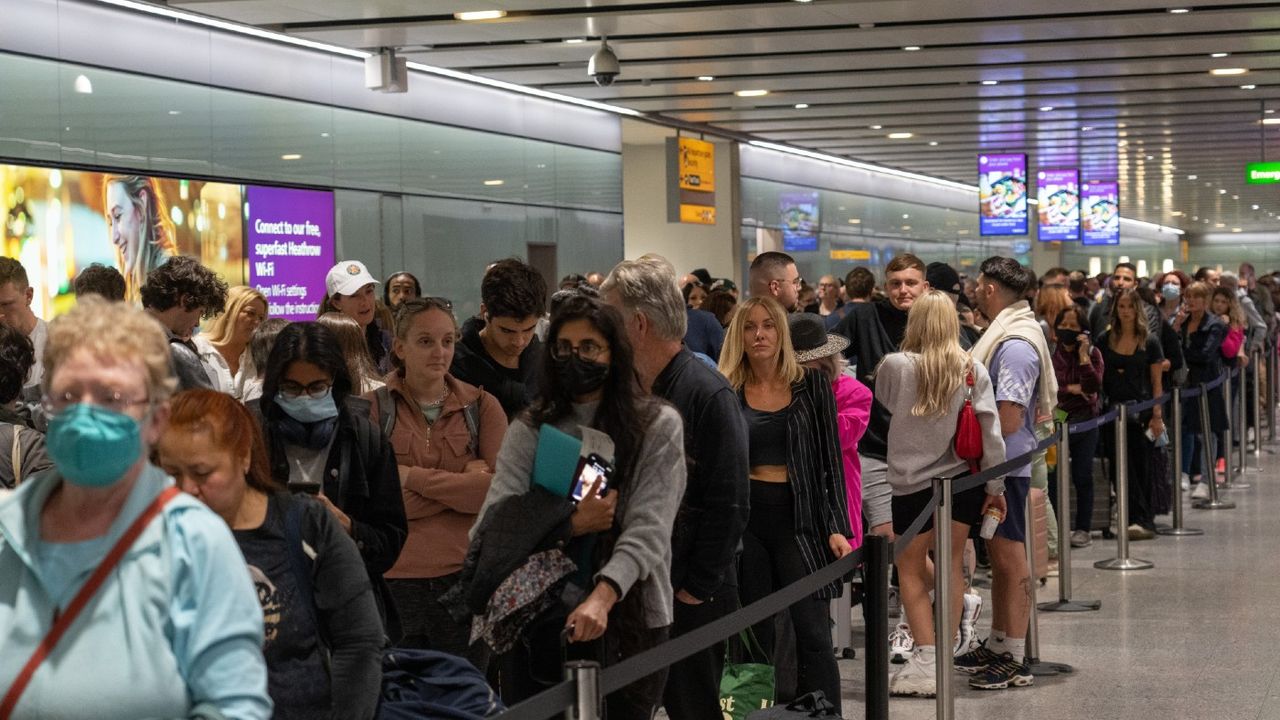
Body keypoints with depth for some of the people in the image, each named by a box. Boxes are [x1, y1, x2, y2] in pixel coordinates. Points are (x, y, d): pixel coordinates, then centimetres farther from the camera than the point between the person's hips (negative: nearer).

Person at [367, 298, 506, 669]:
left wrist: (416, 478, -11)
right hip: (395, 579, -1)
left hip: (465, 577, 1)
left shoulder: (482, 406, 6)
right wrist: (463, 482, -11)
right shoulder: (371, 408, 1)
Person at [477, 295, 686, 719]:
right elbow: (492, 523, -5)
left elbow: (648, 530, -13)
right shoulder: (530, 430, 5)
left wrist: (602, 598, -29)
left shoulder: (657, 426, -3)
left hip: (629, 620, -2)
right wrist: (571, 525, -19)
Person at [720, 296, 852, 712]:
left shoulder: (811, 386, 3)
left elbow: (831, 461, 3)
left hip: (799, 519, -1)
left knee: (811, 634, -8)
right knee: (755, 638, 6)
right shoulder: (727, 392, 5)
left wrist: (837, 528, -5)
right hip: (744, 520, 1)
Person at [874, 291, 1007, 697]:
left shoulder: (895, 366, -11)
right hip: (962, 478, 3)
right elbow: (990, 432, -5)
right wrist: (995, 486, 3)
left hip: (912, 481, -3)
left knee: (910, 570, 8)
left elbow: (884, 404, 9)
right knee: (951, 567, 13)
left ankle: (927, 662, 0)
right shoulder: (972, 370, -6)